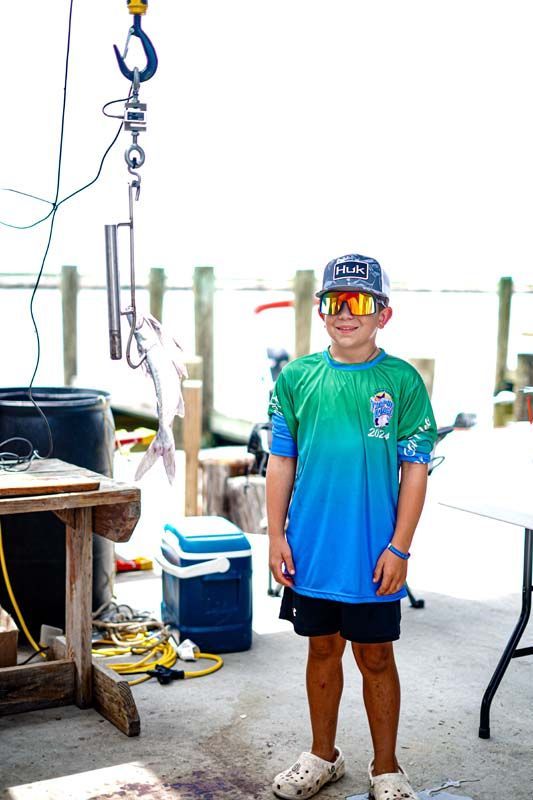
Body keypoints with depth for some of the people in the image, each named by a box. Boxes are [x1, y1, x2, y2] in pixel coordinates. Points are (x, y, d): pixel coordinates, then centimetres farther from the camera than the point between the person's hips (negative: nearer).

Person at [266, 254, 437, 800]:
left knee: (375, 658, 10)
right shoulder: (297, 378, 0)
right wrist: (277, 536, 1)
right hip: (310, 551, 3)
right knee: (322, 650, 17)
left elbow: (415, 469, -6)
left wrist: (399, 548, -9)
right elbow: (281, 462, 5)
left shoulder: (402, 381, -7)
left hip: (374, 556, -2)